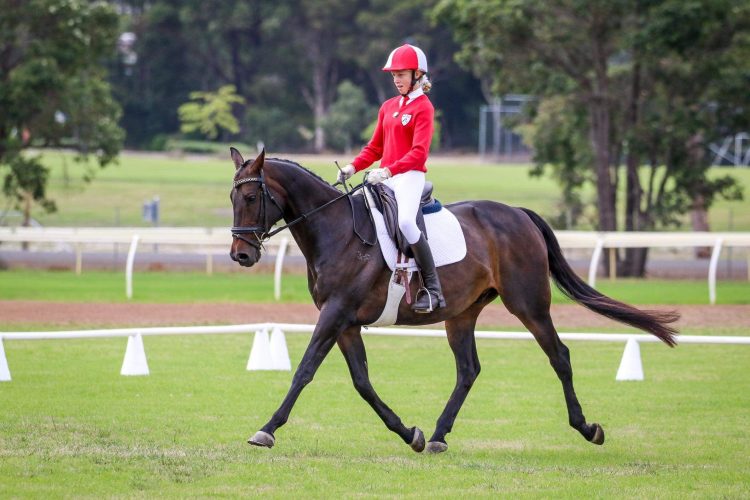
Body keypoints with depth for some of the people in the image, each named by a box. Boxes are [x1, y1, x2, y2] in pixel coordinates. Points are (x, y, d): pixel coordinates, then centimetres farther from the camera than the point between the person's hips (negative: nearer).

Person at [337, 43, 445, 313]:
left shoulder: (423, 107, -6)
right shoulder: (388, 107, 17)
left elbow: (419, 152, -17)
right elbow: (375, 148, 20)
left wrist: (388, 170, -28)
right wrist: (353, 166, 2)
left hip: (410, 176, -9)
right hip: (384, 178, 9)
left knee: (405, 220, -32)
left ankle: (433, 288, -27)